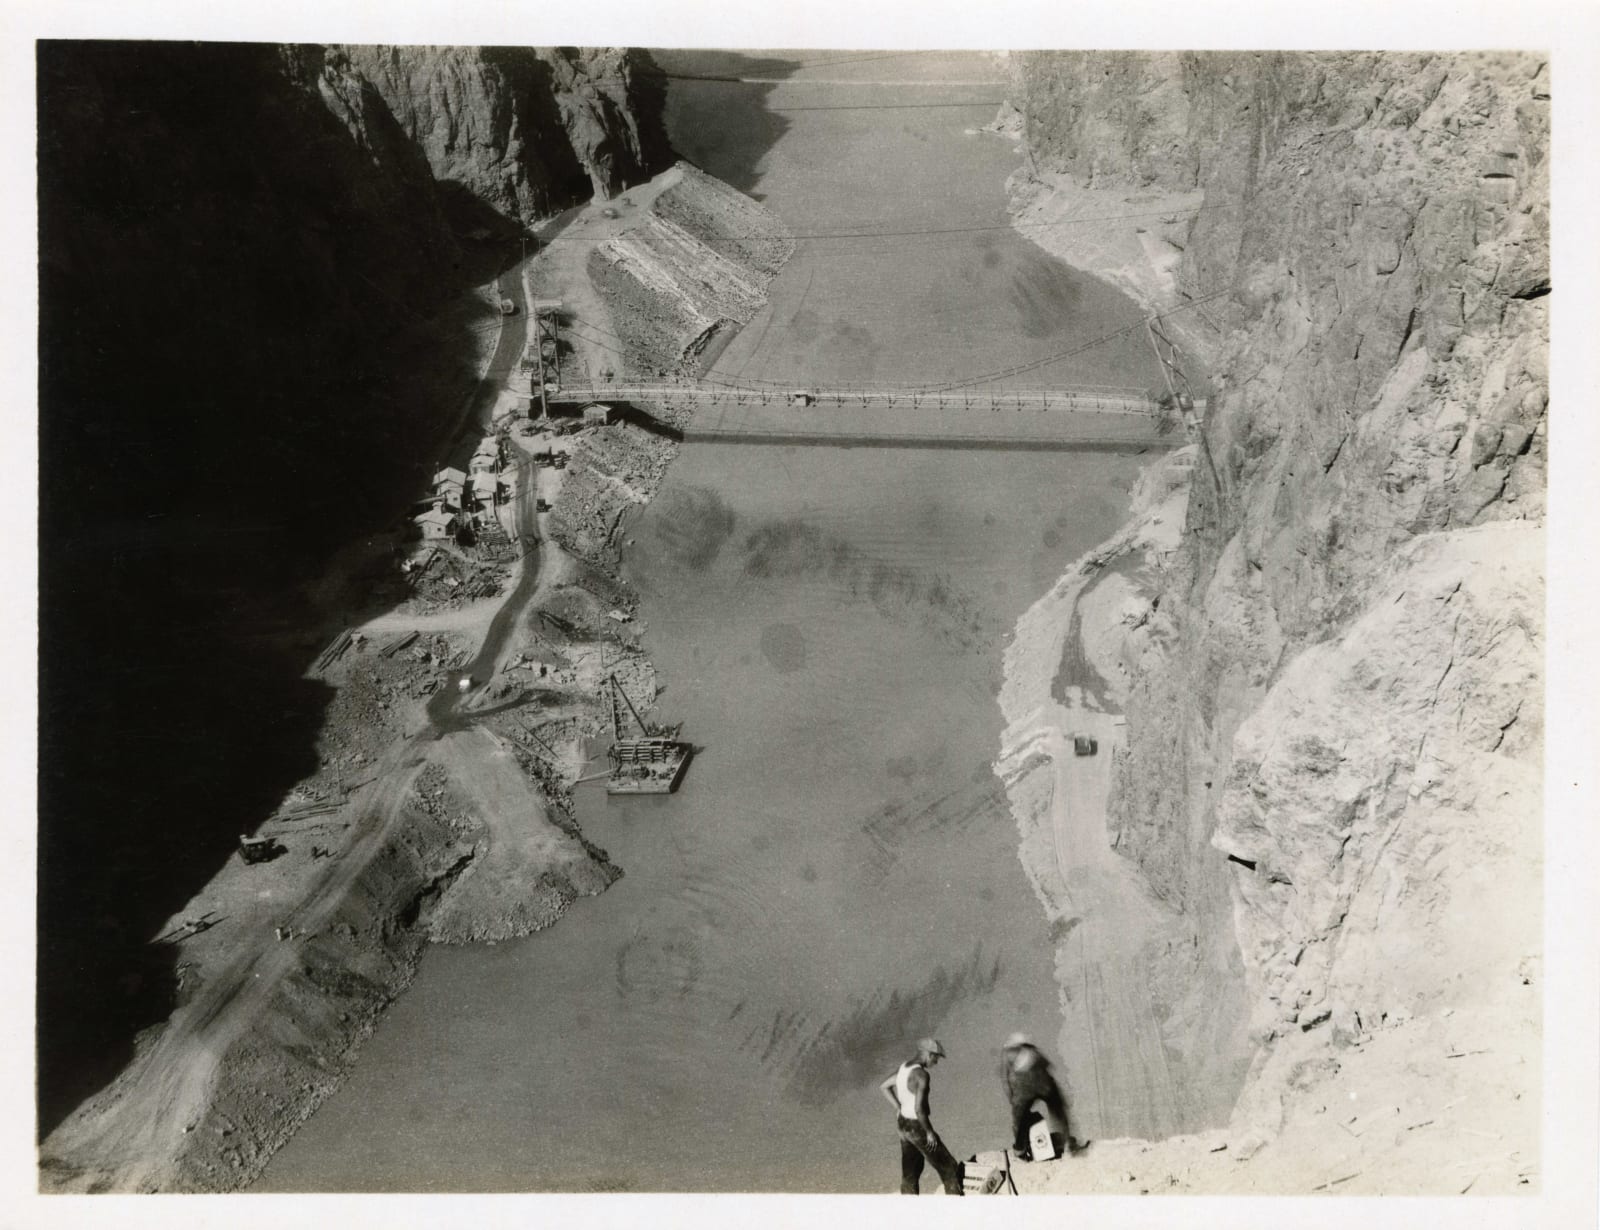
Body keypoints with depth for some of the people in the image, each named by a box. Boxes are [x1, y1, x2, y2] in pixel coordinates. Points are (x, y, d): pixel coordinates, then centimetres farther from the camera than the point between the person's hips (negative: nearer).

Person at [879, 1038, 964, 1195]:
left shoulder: (903, 1067, 4)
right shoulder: (922, 1075, -24)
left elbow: (884, 1086, 17)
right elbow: (919, 1109, -28)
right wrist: (929, 1132, -16)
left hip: (904, 1124, 9)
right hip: (917, 1128, -9)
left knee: (909, 1174, 17)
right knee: (949, 1168, 4)